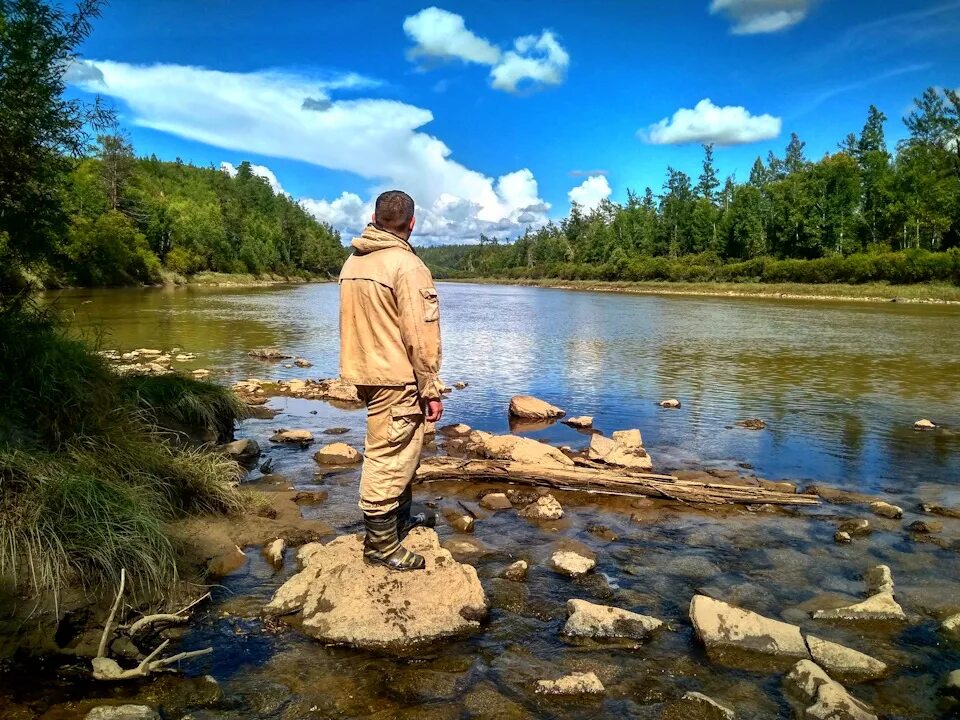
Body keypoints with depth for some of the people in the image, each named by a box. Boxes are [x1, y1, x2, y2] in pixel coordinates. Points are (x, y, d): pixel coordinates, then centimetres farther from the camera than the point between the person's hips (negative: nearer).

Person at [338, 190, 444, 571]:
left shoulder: (353, 262, 10)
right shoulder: (407, 265, -15)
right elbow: (420, 337, -18)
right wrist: (431, 389, -12)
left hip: (364, 370, 9)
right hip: (395, 377, -9)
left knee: (396, 450, 23)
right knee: (389, 456, 1)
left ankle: (402, 516, 39)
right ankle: (381, 542, 12)